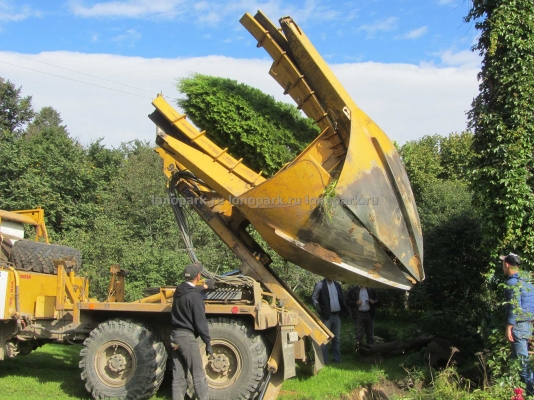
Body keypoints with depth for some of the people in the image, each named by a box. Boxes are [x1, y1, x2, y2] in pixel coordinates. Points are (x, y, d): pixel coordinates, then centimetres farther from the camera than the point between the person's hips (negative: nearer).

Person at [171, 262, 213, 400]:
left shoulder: (179, 291, 8)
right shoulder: (194, 296, -16)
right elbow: (200, 322, -16)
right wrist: (208, 343, -11)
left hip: (175, 336, 8)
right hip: (187, 337, -8)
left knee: (178, 377, 10)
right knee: (198, 376, -1)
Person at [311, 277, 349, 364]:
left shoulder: (337, 285, 13)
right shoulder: (320, 285, -5)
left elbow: (341, 299, 16)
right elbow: (314, 298, -5)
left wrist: (345, 310, 3)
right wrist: (317, 305, -24)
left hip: (336, 315, 5)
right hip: (326, 316, -5)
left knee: (336, 339, 11)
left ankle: (337, 359, 19)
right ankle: (324, 360, 5)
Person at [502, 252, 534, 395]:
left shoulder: (513, 281, -14)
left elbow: (514, 307, -19)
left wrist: (509, 327, -17)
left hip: (519, 324, -9)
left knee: (522, 357, -4)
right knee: (522, 355, 16)